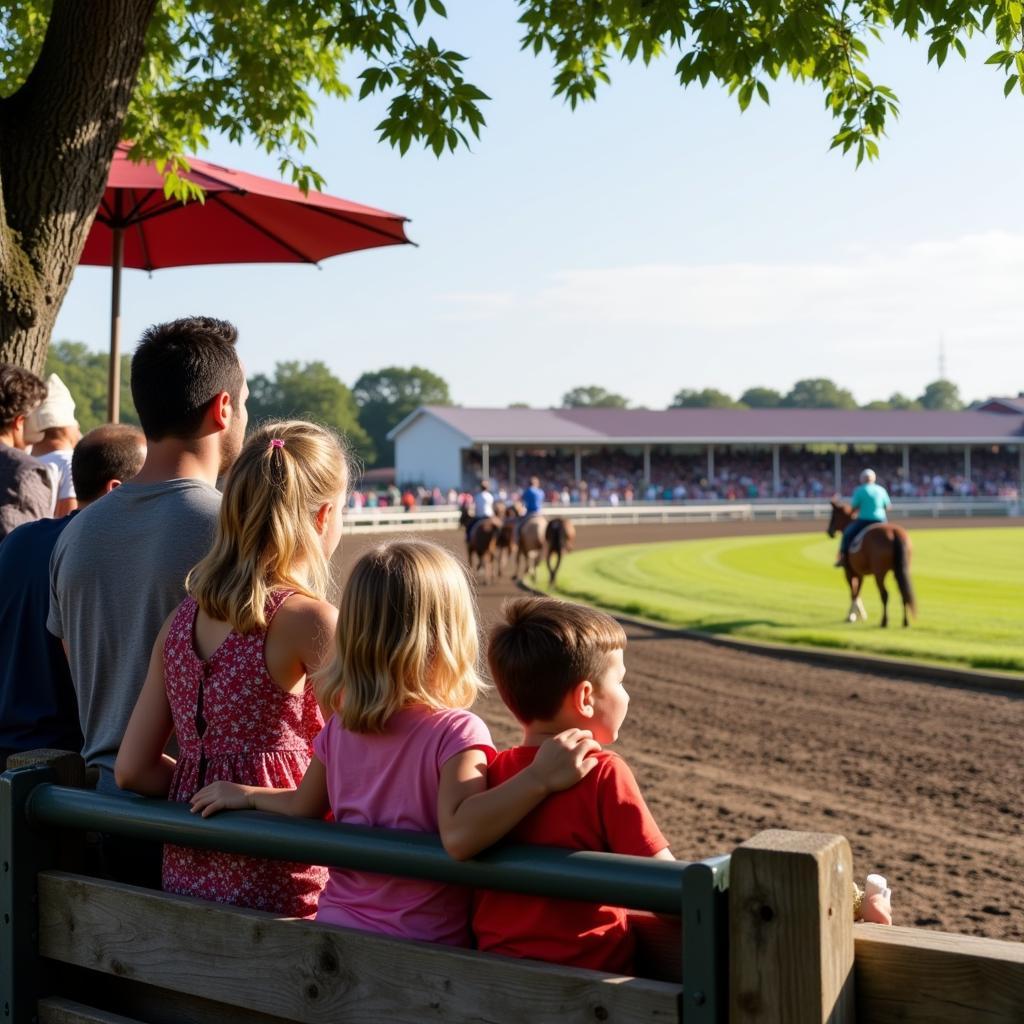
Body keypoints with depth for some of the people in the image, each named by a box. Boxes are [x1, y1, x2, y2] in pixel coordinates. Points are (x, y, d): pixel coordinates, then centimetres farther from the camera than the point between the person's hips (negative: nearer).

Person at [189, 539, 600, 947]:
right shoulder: (456, 730, -19)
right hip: (422, 940, -6)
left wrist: (246, 794, 33)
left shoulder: (340, 726, 0)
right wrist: (540, 777, -36)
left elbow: (305, 806, 15)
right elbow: (459, 834, -33)